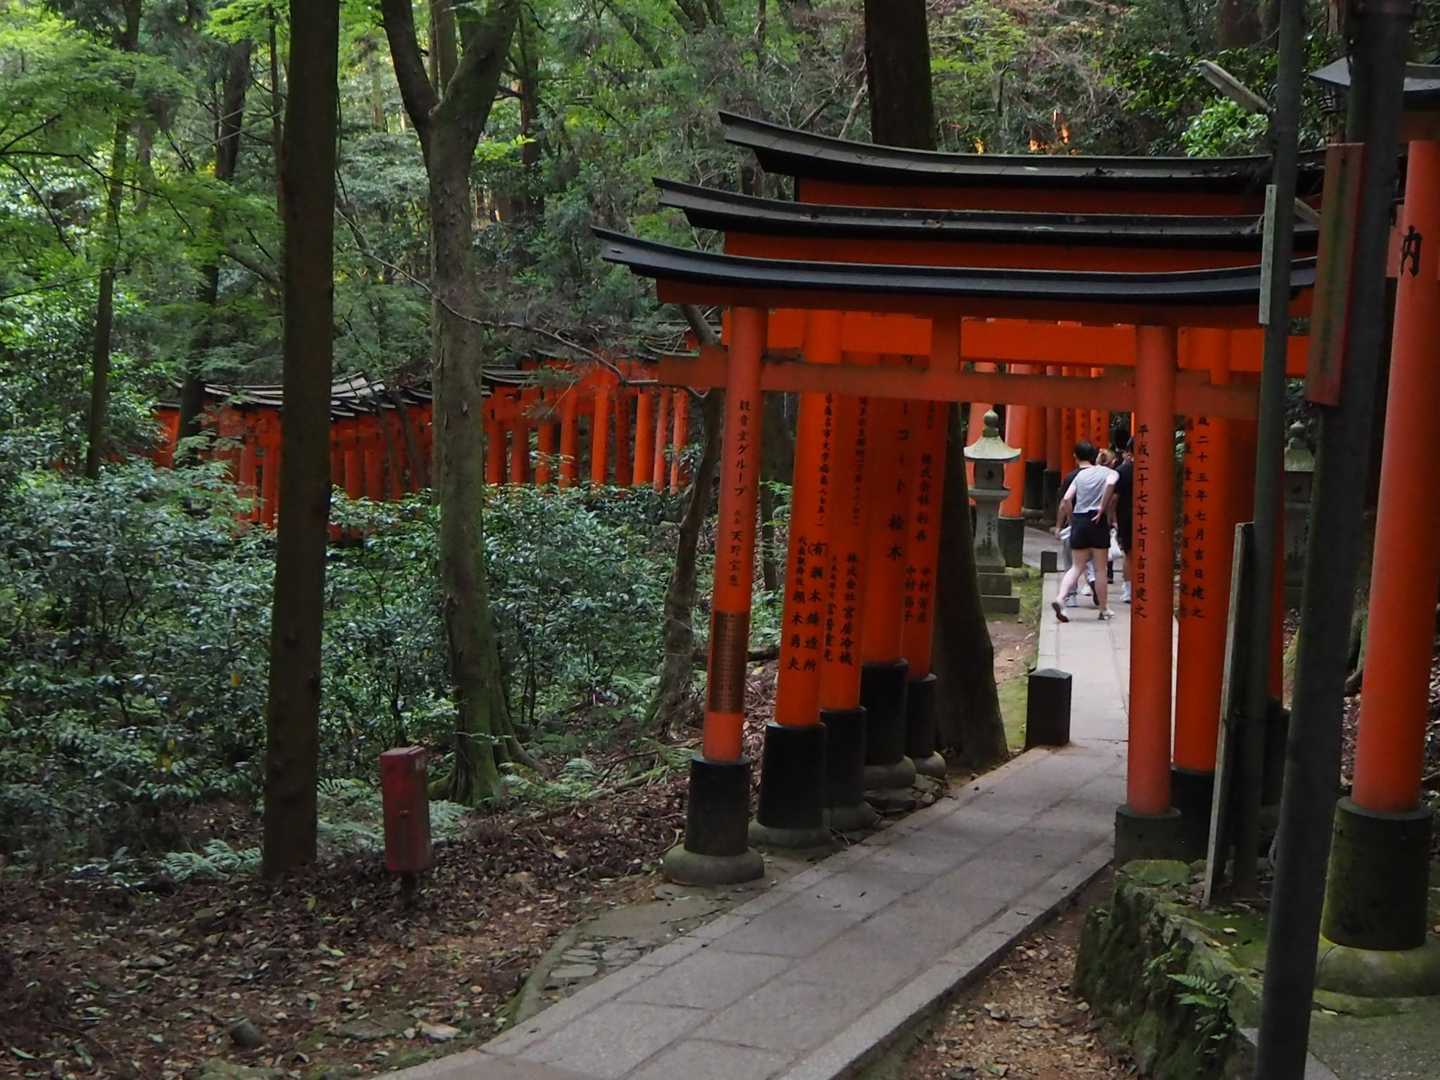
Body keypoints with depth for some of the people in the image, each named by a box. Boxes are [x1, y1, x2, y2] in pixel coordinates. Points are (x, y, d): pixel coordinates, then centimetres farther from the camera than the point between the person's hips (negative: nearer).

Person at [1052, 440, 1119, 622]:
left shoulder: (1079, 476, 9)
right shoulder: (1107, 472, 4)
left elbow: (1066, 500, -3)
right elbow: (1111, 483, -21)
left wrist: (1066, 523, 10)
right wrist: (1102, 510, -13)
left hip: (1078, 521, 2)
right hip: (1097, 521, -2)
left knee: (1077, 566, 8)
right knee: (1100, 568, 8)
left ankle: (1060, 598, -14)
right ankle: (1103, 610, 15)